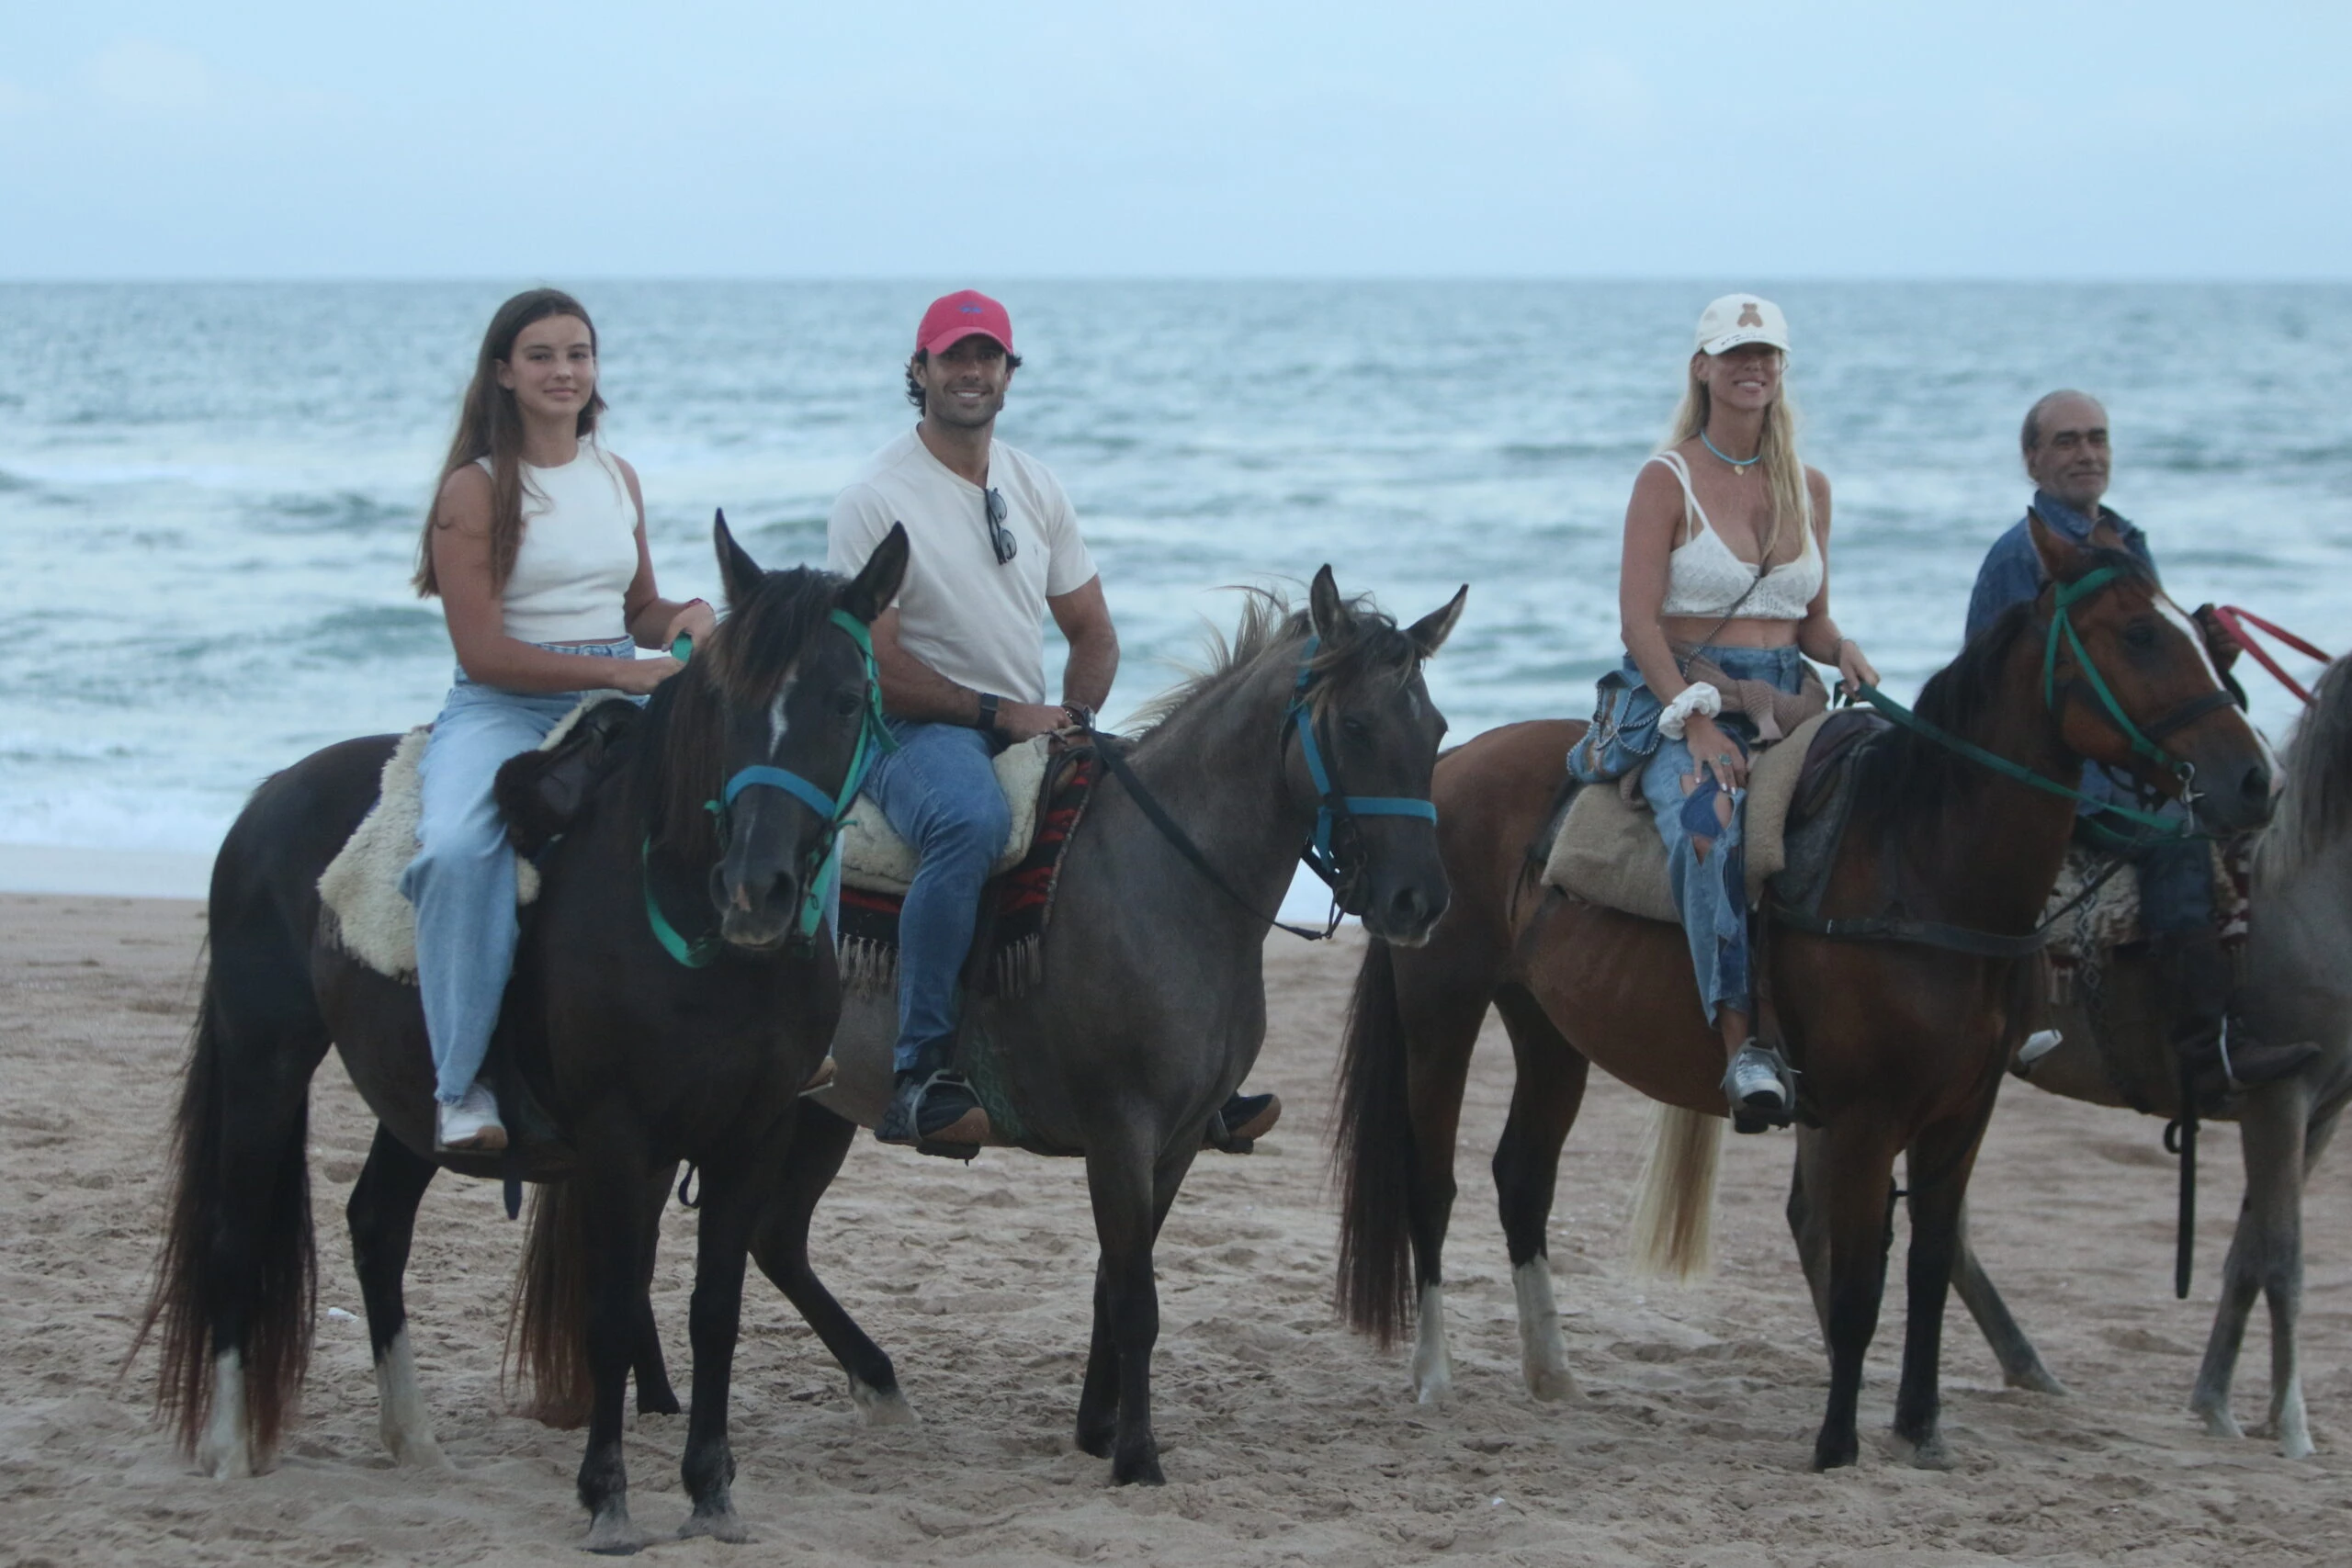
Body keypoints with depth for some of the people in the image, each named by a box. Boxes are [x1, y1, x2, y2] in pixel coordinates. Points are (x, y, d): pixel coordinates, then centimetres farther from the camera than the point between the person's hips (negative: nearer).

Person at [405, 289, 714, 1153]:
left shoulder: (619, 479, 13)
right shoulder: (475, 490, -5)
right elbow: (482, 652, -12)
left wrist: (687, 619, -2)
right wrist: (624, 671, -18)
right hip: (501, 707, -5)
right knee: (457, 848, -35)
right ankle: (461, 1087, -27)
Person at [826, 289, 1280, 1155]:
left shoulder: (1036, 489, 12)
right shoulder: (876, 499, -7)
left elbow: (1093, 633, 16)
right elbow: (875, 670, -13)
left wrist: (1073, 715, -5)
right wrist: (999, 712, -17)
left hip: (1028, 728, 7)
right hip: (915, 732, -7)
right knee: (973, 818, -39)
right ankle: (921, 1076, -37)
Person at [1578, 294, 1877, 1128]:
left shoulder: (1809, 486, 15)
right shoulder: (1668, 479, 0)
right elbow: (1638, 620, -7)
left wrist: (1844, 650, -3)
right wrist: (1696, 719, -19)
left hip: (1786, 698, 5)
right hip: (1678, 695, -5)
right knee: (1708, 823, -36)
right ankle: (1743, 1047, -42)